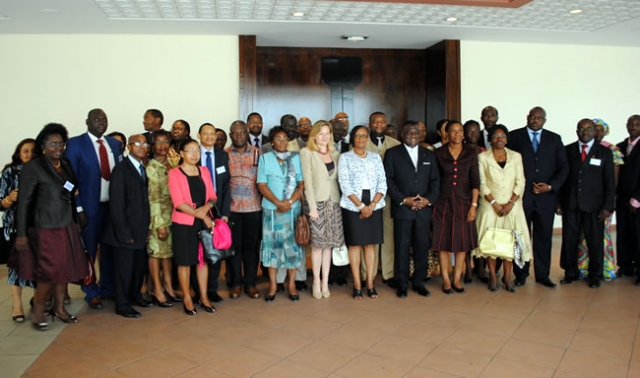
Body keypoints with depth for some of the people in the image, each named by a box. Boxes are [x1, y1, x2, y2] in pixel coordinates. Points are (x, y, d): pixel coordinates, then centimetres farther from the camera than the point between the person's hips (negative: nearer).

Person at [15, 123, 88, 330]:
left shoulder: (65, 164, 7)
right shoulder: (33, 166, -11)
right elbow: (24, 201, -11)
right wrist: (21, 234, -12)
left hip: (67, 226, 6)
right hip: (46, 228, -6)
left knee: (65, 268, 12)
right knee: (50, 272, -1)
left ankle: (59, 308, 27)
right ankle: (37, 311, 19)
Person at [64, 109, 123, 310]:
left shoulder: (114, 143, 9)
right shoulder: (75, 144, -5)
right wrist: (78, 208, -13)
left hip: (114, 205, 4)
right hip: (89, 206, -4)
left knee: (110, 249, 14)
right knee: (88, 251, 8)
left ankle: (108, 288, 30)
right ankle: (92, 293, 23)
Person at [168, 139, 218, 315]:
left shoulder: (204, 171, 9)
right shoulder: (174, 173, -7)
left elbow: (213, 196, 8)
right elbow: (179, 202, -15)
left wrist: (206, 207, -15)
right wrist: (202, 216, -17)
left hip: (204, 221, 4)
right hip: (183, 223, -4)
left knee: (203, 258, 10)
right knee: (185, 261, 4)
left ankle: (203, 296, 21)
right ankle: (187, 298, 17)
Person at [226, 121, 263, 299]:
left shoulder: (257, 153, 5)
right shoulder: (224, 154, 4)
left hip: (254, 207, 0)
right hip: (231, 207, 0)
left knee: (251, 245, 6)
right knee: (234, 245, 6)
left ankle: (250, 283, 17)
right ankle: (236, 283, 19)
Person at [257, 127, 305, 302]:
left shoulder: (296, 158, 6)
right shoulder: (265, 158, 5)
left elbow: (302, 183, 1)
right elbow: (262, 185, -2)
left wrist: (290, 202, -13)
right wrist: (278, 203, -13)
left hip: (293, 208, 1)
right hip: (271, 209, 0)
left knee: (292, 244, 4)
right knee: (272, 244, 3)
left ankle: (291, 283, 14)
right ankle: (273, 284, 13)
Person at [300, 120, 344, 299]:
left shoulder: (335, 154, 13)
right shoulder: (306, 152, -1)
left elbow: (339, 179, 12)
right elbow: (307, 181, -7)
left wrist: (342, 200, 1)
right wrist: (312, 206, -13)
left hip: (334, 201, 4)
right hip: (317, 202, -4)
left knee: (329, 243, 6)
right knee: (318, 244, -1)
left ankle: (325, 282, 14)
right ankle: (316, 282, 11)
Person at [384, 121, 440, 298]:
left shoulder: (429, 155, 15)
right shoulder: (392, 153, 4)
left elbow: (435, 180, 11)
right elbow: (388, 180, -3)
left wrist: (429, 199, -5)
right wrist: (403, 200, -11)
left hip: (424, 209, 3)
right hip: (402, 209, -3)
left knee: (422, 246, 5)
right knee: (402, 247, 1)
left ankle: (419, 282, 18)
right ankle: (402, 284, 11)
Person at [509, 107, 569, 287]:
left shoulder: (554, 139, 10)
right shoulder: (515, 136, 3)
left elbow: (563, 167, 7)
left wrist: (551, 186, -7)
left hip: (546, 196, 2)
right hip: (521, 195, -2)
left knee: (544, 237, 7)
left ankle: (542, 275, 19)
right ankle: (521, 274, 16)